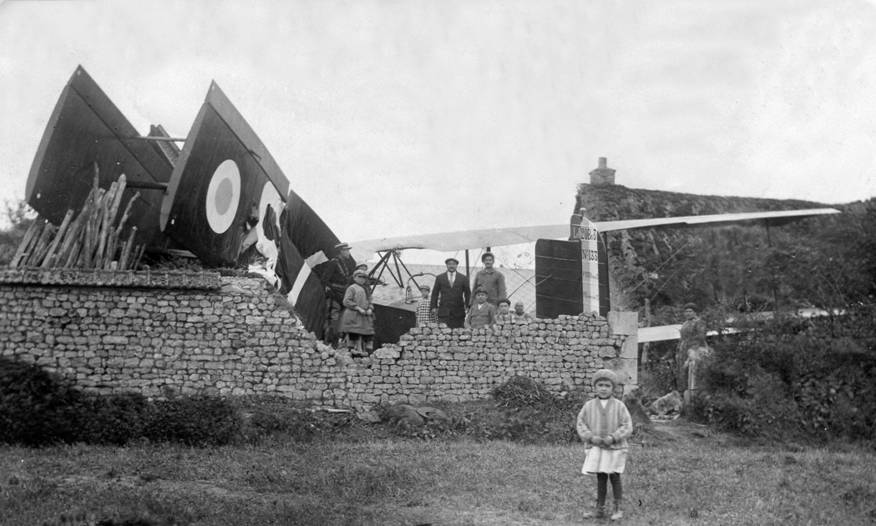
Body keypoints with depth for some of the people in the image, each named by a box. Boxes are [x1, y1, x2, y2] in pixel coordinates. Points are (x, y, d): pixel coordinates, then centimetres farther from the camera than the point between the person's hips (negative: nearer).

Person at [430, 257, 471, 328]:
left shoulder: (463, 278, 8)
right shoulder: (439, 278, 9)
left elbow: (468, 293, 10)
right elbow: (435, 293, 10)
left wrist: (468, 307, 1)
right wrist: (433, 307, 2)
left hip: (458, 312, 0)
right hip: (443, 312, 0)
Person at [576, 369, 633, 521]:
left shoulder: (619, 406, -4)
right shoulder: (589, 406, 1)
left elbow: (627, 426, -6)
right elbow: (580, 424, 2)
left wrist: (613, 437, -19)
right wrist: (591, 437, -14)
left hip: (615, 448, -2)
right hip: (596, 448, 2)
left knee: (614, 477, 1)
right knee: (600, 478, 8)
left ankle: (618, 509, 13)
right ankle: (599, 509, 17)